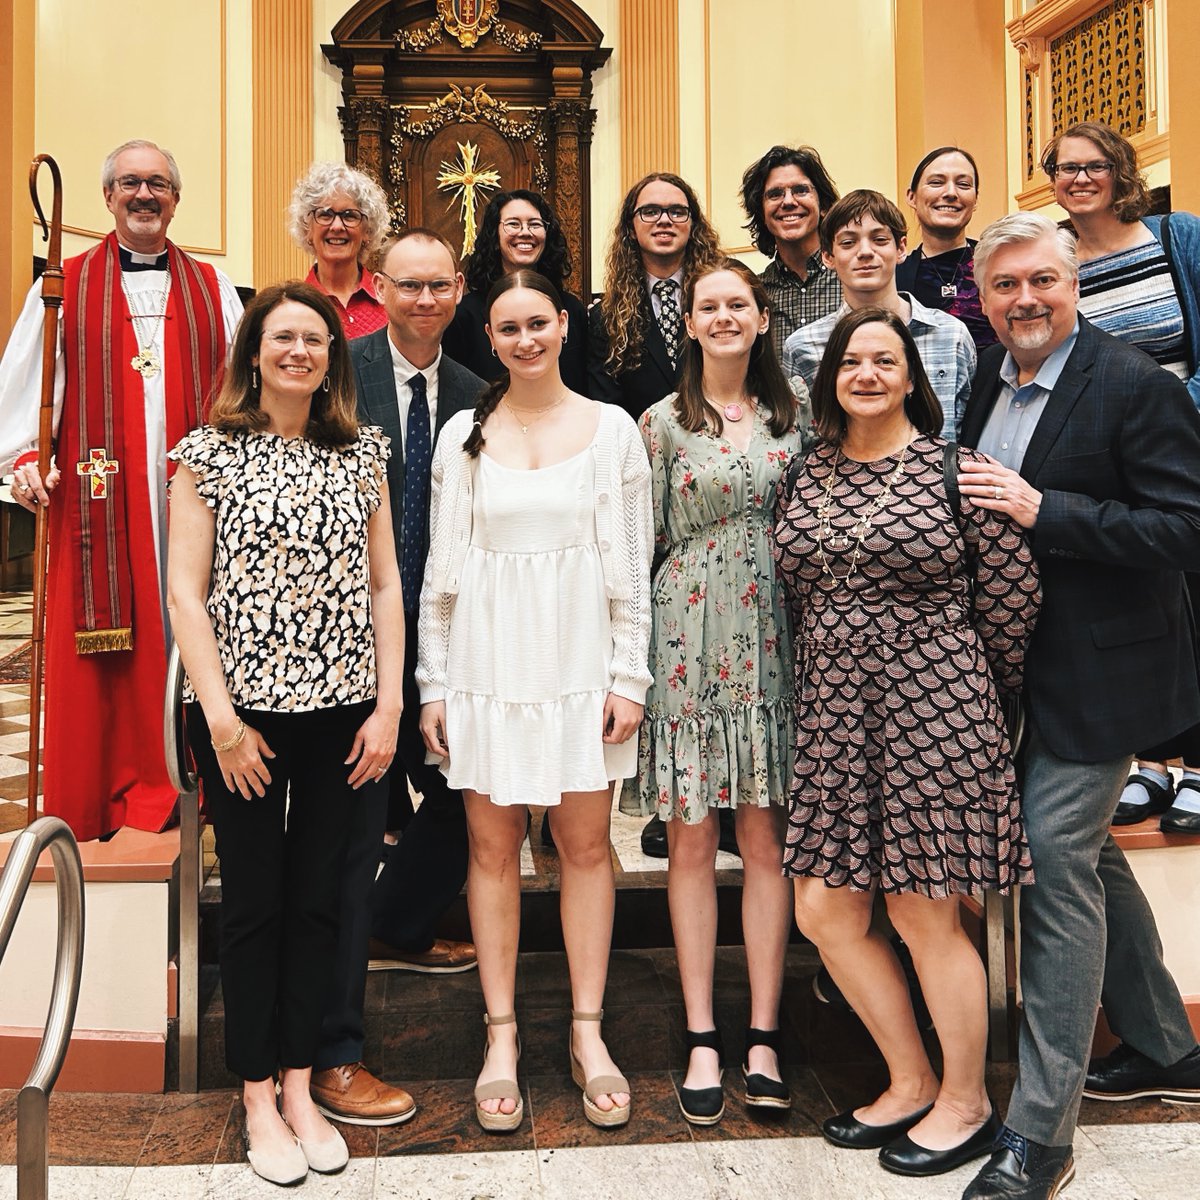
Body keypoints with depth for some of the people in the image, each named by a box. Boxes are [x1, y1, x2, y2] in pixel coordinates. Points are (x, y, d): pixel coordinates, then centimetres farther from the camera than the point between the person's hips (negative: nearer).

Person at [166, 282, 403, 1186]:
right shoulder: (209, 453, 0)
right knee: (254, 901, 7)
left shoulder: (363, 454, 8)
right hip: (244, 712, -2)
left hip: (342, 711, 3)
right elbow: (186, 591, -4)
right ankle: (258, 1099, 22)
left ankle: (300, 1087, 24)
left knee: (318, 899, 10)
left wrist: (389, 705, 0)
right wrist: (220, 716, -10)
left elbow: (384, 584, 7)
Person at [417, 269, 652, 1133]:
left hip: (581, 662, 0)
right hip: (489, 662, 1)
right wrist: (434, 683, 3)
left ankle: (588, 1034, 19)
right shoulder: (464, 434, 5)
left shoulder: (612, 429, 4)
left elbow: (632, 565, 3)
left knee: (586, 844, 5)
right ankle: (502, 1038, 19)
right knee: (493, 845, 6)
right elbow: (442, 567, 6)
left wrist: (630, 674, -2)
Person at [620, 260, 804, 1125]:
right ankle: (702, 1037, 14)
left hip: (772, 636, 2)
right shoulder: (663, 423, 4)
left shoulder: (794, 417, 10)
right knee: (691, 837, 3)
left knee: (765, 833, 4)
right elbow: (645, 541, 3)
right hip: (689, 638, -1)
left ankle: (763, 1037, 14)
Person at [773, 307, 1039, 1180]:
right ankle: (911, 1083, 28)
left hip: (934, 706, -6)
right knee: (825, 914, 8)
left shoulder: (955, 464, -6)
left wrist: (974, 684, 5)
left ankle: (967, 1103, 25)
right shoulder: (810, 473, 9)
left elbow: (1011, 590, -4)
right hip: (833, 713, 6)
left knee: (925, 916, 2)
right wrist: (839, 669, 13)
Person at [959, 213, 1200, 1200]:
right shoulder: (989, 378, 8)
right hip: (1017, 668, 8)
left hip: (1096, 671, -8)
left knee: (1055, 865, -8)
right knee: (1088, 854, 19)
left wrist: (1042, 510, -25)